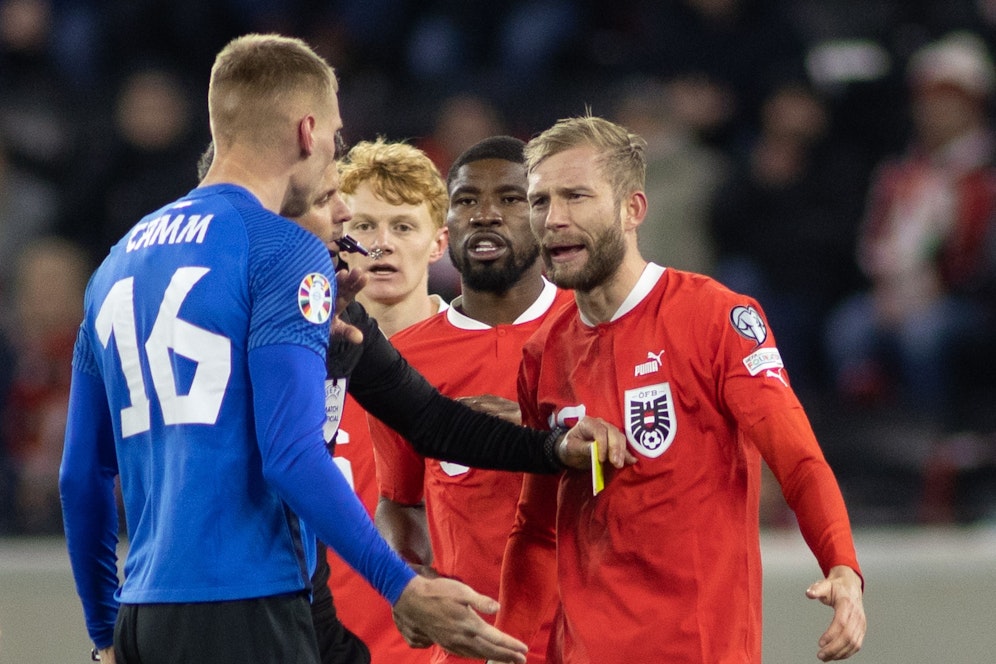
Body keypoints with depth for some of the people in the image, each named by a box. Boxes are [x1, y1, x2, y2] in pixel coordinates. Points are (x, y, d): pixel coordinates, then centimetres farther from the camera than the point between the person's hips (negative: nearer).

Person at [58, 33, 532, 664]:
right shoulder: (286, 254, -5)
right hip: (245, 612, -7)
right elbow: (292, 455, -15)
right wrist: (405, 590, -12)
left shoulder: (118, 263, 16)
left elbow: (82, 476, 18)